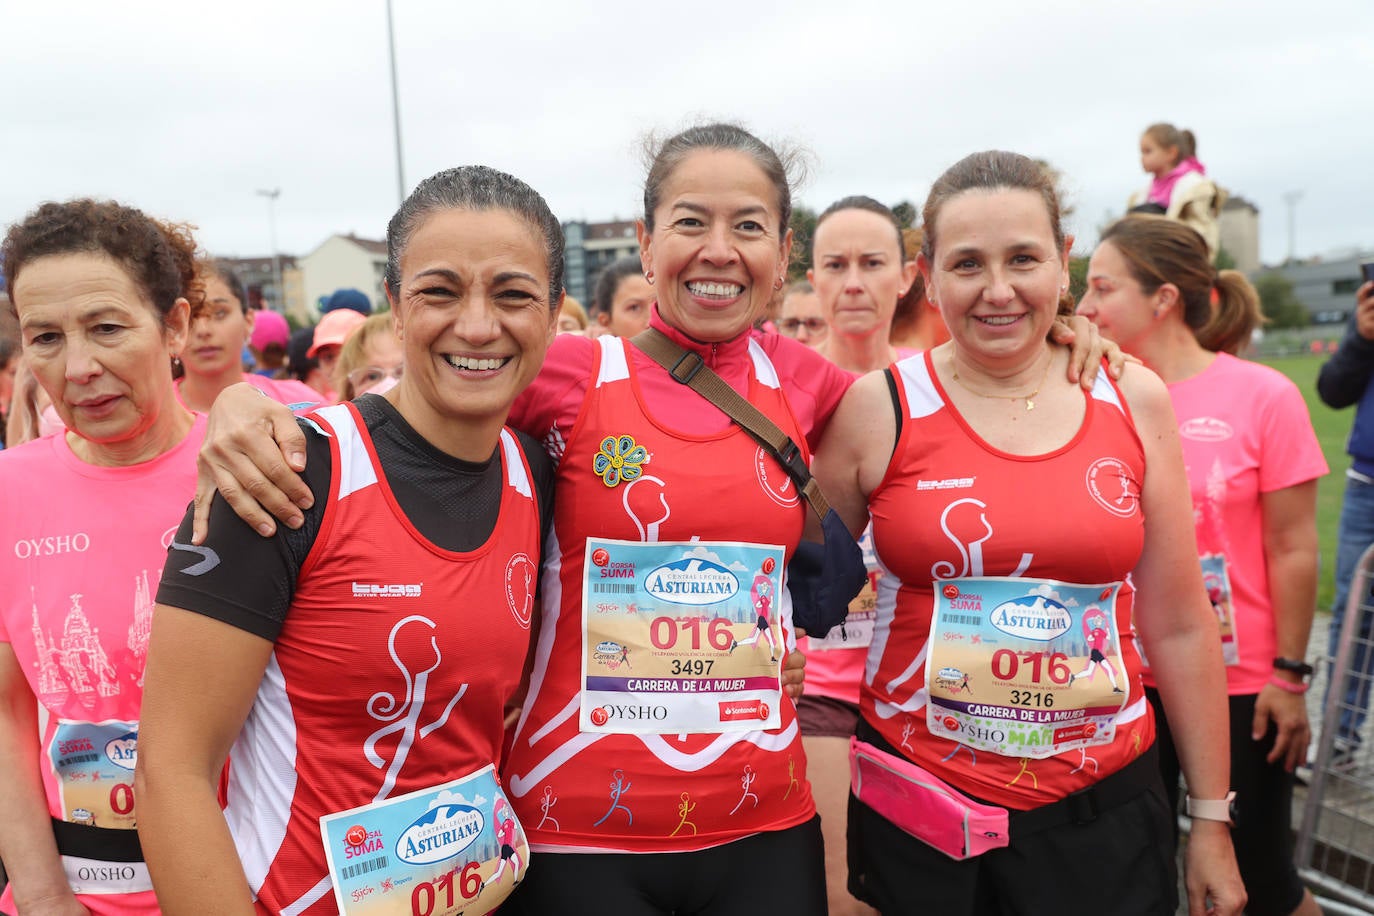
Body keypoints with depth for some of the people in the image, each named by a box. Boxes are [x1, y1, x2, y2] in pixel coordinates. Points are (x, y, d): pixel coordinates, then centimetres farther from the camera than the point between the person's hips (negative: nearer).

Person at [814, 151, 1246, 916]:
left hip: (1106, 806, 2)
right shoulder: (878, 408, -8)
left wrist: (1212, 818, 8)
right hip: (918, 811, -1)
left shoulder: (1134, 401, -1)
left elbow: (1179, 626, 4)